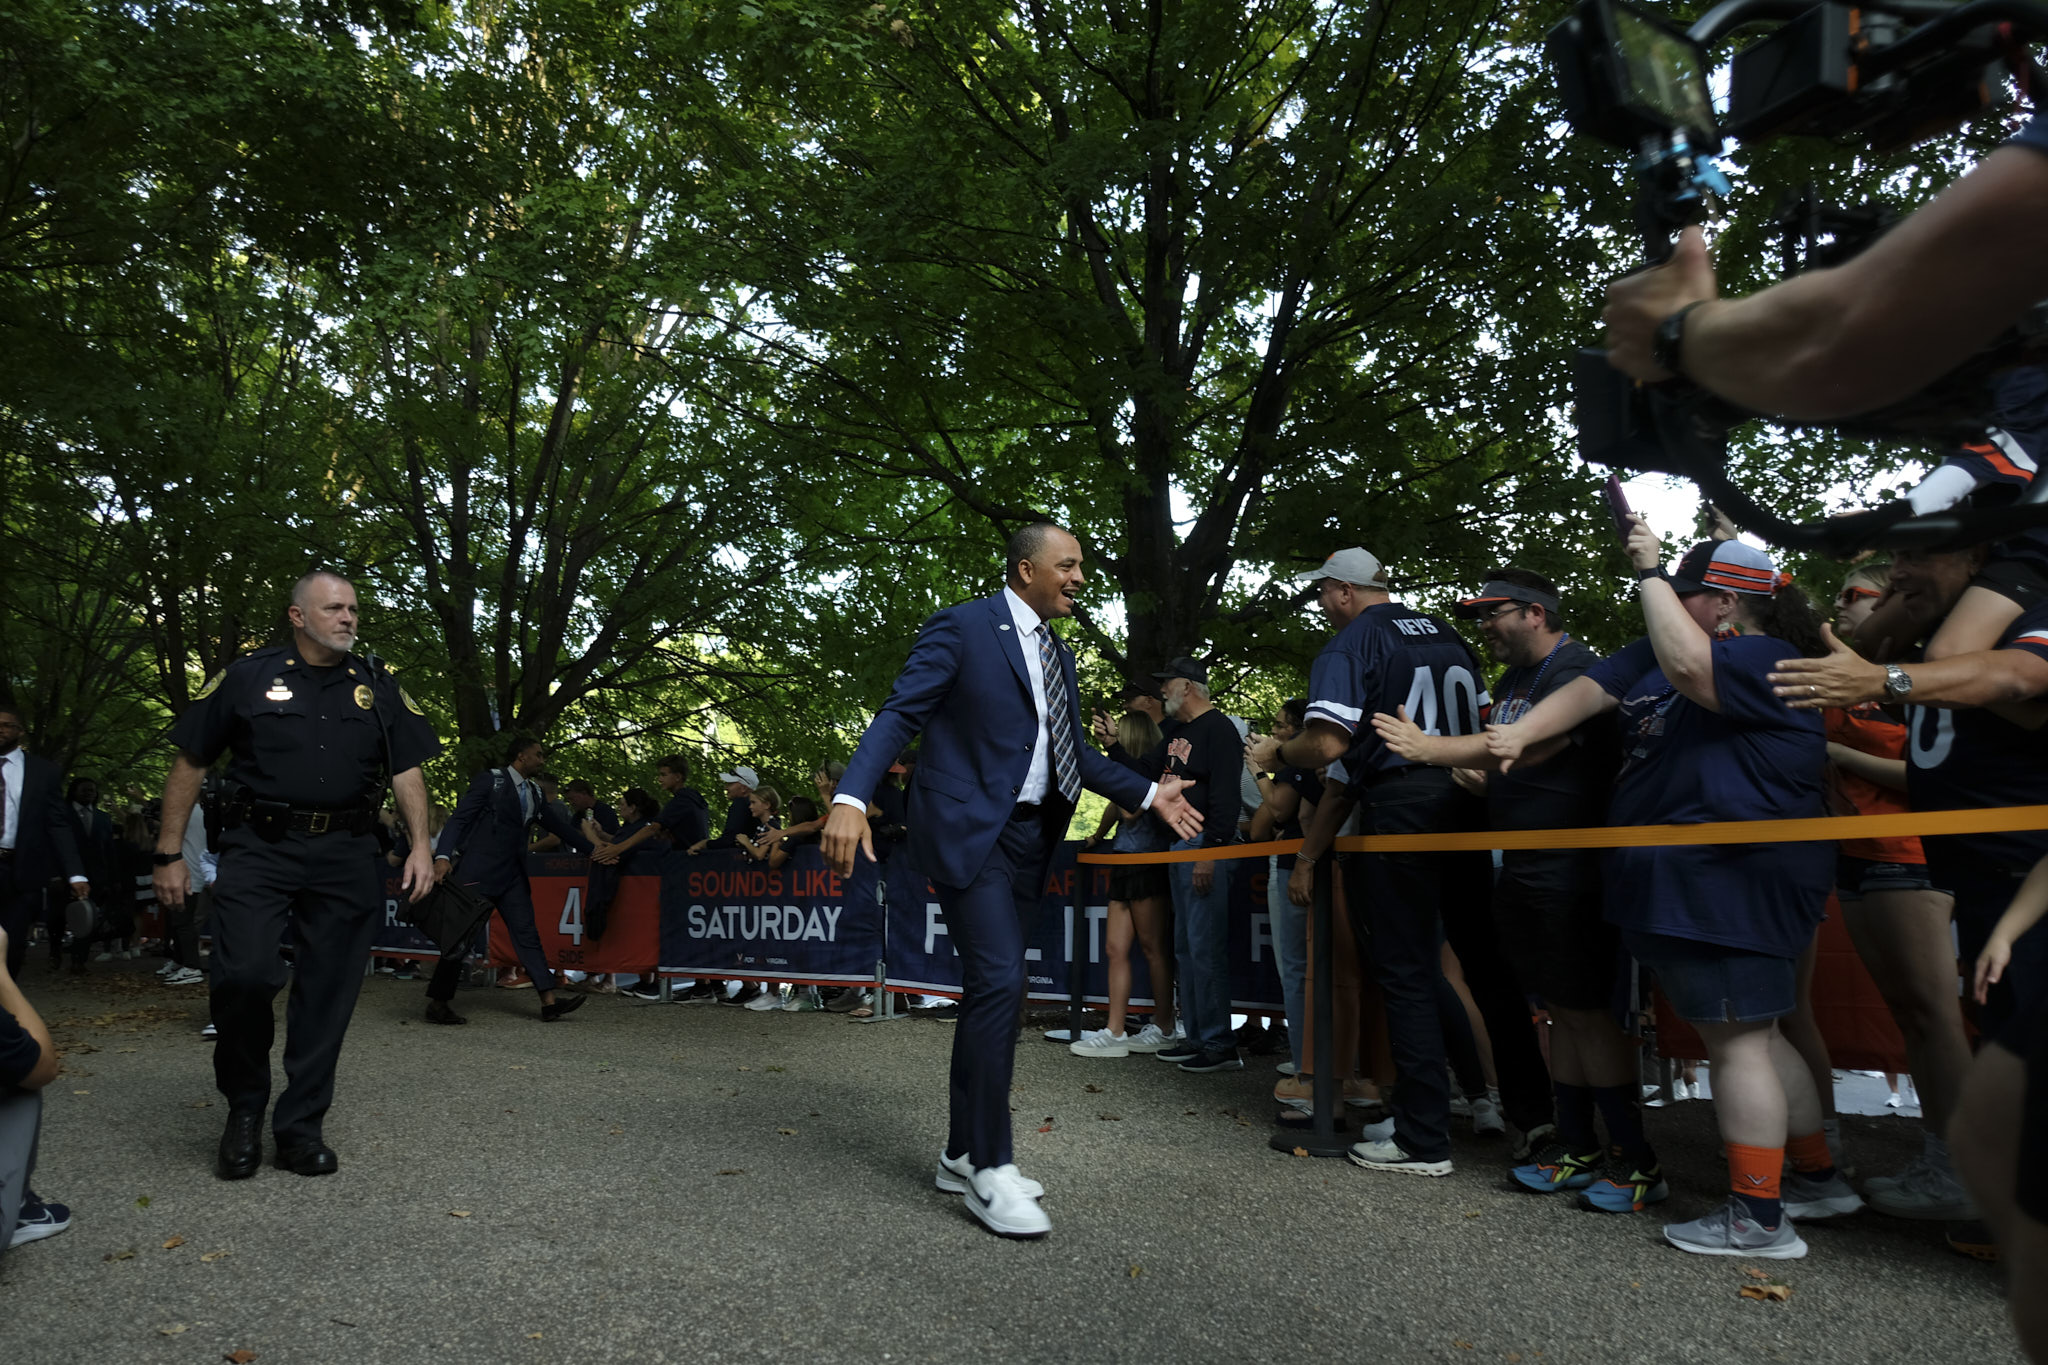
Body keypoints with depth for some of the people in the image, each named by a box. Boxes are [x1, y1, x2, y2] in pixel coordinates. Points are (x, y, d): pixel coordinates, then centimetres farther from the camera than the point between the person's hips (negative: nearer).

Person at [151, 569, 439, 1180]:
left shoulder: (378, 687, 11)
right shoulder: (247, 678, 5)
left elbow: (407, 770, 10)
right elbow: (189, 764, 7)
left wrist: (420, 845, -2)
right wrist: (170, 854, 3)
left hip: (345, 856, 2)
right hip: (259, 849, -2)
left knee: (328, 993, 4)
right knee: (246, 974, -16)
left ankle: (300, 1126, 17)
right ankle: (244, 1107, 10)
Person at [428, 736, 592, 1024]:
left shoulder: (535, 793, 15)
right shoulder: (490, 780, -6)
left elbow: (558, 825, 23)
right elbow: (459, 819, -11)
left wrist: (593, 850, 23)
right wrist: (443, 856, -24)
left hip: (513, 876, 7)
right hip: (480, 873, -7)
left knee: (526, 934, 2)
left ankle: (549, 1002, -1)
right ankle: (437, 1003, 12)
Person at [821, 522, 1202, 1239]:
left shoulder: (1059, 656, 18)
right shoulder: (961, 627, -6)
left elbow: (1074, 751, 24)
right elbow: (899, 714, -14)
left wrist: (1148, 793, 16)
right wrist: (851, 797, -28)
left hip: (1027, 839, 8)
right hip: (968, 829, -8)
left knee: (988, 991, 12)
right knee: (1001, 982, -15)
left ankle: (962, 1155, 23)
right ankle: (990, 1167, -2)